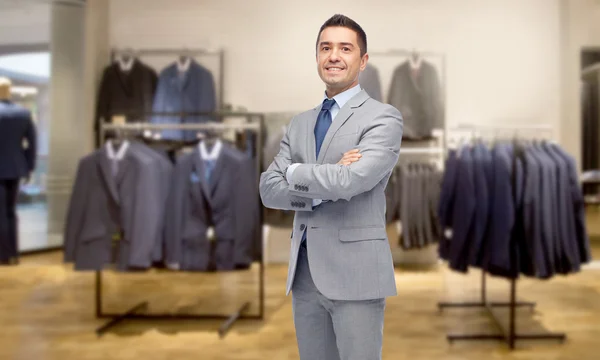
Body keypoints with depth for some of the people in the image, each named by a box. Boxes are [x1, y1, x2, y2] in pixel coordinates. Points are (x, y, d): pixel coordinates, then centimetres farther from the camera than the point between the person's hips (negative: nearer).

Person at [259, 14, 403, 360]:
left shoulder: (383, 118, -5)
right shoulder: (300, 124, 14)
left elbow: (350, 182, -21)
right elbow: (269, 189, 3)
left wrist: (294, 171, -4)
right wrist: (323, 189, -13)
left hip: (355, 272, -6)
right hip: (304, 273, 6)